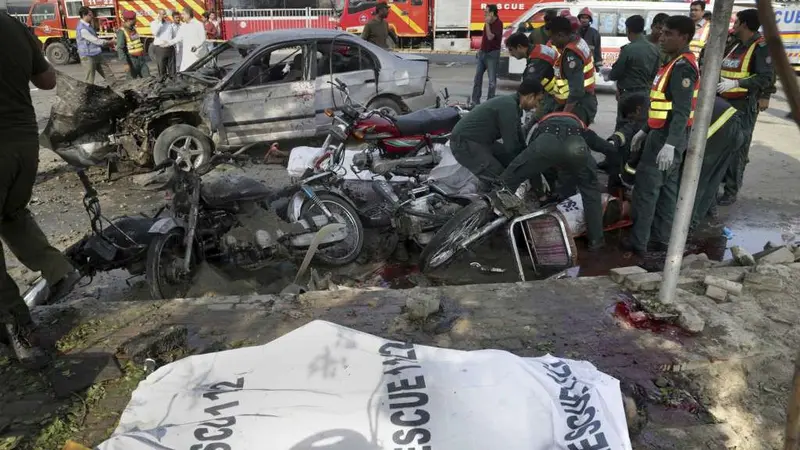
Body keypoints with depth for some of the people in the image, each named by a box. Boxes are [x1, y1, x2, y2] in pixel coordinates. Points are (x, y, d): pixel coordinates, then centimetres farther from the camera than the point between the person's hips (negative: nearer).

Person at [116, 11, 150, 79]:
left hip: (141, 58, 7)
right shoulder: (122, 32, -13)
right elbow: (120, 49, -18)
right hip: (132, 60, -7)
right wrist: (126, 64, -24)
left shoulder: (133, 29, 11)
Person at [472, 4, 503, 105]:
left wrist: (487, 23, -20)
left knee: (492, 79, -2)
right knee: (478, 76, 9)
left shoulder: (498, 23, -14)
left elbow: (490, 37, -24)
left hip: (492, 54, -8)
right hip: (483, 52, 8)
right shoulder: (488, 22, 9)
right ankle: (475, 100, 14)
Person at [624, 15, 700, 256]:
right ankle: (661, 237, 20)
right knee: (666, 187, 13)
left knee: (646, 187, -7)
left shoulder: (683, 67, -17)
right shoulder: (676, 63, 16)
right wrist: (644, 130, 23)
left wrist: (670, 144, -34)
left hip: (667, 136, -11)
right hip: (664, 133, 11)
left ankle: (639, 241, -2)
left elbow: (682, 111, -25)